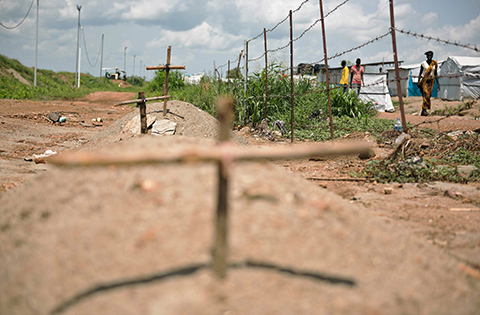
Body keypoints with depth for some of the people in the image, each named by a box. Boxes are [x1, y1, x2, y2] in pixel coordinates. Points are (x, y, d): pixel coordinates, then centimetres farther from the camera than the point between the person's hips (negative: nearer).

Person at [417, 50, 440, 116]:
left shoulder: (435, 63, 4)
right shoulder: (423, 63, -3)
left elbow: (435, 74, 9)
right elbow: (420, 73, 3)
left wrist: (438, 83, 6)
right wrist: (418, 82, -3)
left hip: (431, 81, 3)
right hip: (424, 81, -3)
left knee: (428, 96, 5)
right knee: (425, 95, -17)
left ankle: (423, 111, 16)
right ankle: (425, 110, -23)